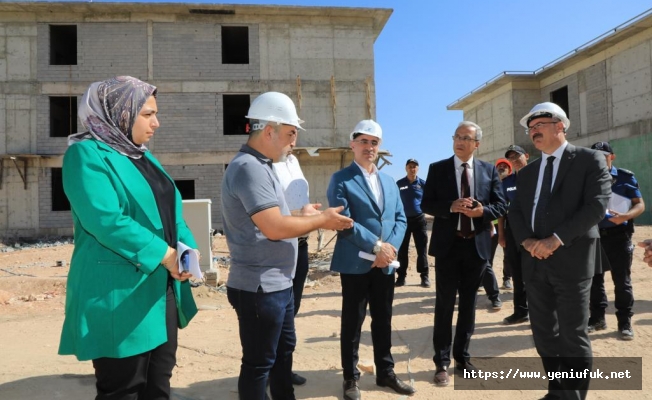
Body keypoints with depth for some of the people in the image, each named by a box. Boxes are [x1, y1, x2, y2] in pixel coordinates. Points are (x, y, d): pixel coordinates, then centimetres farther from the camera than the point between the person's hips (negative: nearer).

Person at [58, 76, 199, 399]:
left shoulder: (143, 156, 15)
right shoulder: (87, 154, -11)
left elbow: (170, 211, 14)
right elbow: (106, 221, -23)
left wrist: (187, 250, -4)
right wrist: (163, 253, -21)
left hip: (162, 289, 8)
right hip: (120, 296, -8)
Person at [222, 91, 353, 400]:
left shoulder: (259, 166, 12)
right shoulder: (249, 167, -20)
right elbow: (275, 228, -27)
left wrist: (304, 217, 7)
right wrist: (321, 220, -15)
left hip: (277, 283, 10)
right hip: (261, 287, -10)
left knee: (284, 348, 23)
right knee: (258, 362, 6)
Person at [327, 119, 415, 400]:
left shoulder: (389, 181, 15)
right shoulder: (341, 180, -5)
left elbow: (400, 219, 10)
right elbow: (343, 221, -15)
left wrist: (391, 247, -8)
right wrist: (376, 245, -17)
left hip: (385, 263, 6)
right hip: (355, 263, -5)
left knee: (383, 320, 16)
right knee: (352, 322, 7)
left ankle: (385, 373, 31)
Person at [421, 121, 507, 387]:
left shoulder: (489, 170, 6)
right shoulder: (437, 169, 1)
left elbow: (500, 205, 4)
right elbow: (426, 205, -3)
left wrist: (482, 211, -17)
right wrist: (451, 206, -20)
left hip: (477, 246, 2)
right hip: (447, 245, -2)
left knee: (468, 303, 13)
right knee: (445, 304, 2)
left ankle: (462, 356, 28)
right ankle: (442, 362, 13)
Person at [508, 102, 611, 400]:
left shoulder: (590, 160, -1)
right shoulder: (527, 172, 17)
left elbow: (597, 205, -13)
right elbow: (516, 210, 10)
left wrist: (556, 239, -19)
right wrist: (526, 240, -9)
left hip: (571, 259, -6)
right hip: (534, 261, 6)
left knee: (573, 336, 1)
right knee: (543, 332, 12)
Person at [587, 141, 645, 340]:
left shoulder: (626, 177, 0)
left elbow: (640, 204, -3)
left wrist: (625, 216, -22)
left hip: (618, 234, -3)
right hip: (593, 234, 3)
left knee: (622, 280, 2)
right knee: (594, 278, 9)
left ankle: (625, 322, 13)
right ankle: (597, 318, 21)